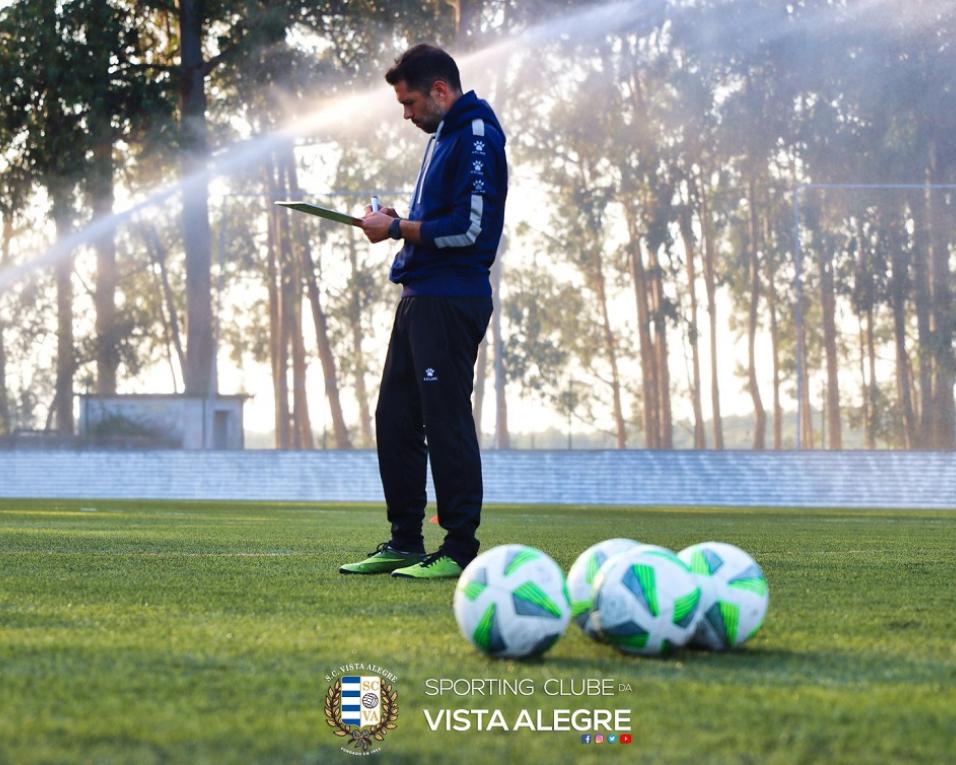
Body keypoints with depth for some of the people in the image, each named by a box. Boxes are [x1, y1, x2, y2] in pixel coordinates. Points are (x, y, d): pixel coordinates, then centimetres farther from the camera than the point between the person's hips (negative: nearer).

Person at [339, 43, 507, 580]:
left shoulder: (476, 138, -12)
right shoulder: (444, 137, 19)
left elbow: (467, 228, -20)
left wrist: (397, 229, -12)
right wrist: (397, 223, 8)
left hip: (451, 301, -10)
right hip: (421, 295, 10)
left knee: (446, 422, -8)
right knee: (395, 418, 11)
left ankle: (461, 549, -2)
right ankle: (405, 543, 18)